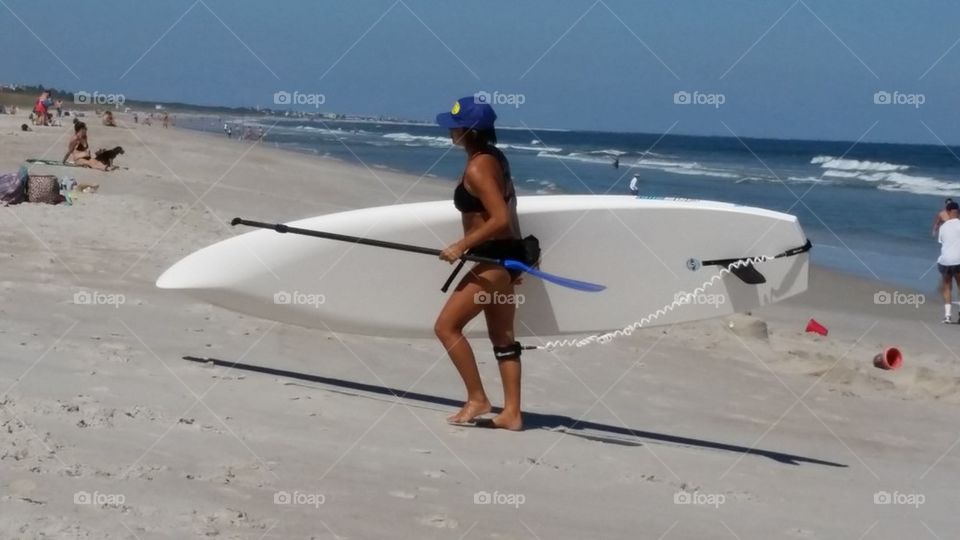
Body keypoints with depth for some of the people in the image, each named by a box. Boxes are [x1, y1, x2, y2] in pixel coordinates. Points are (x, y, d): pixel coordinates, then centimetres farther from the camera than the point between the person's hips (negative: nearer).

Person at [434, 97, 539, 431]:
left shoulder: (477, 168, -20)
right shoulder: (494, 158, 10)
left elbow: (500, 219, -27)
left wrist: (461, 246, -21)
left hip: (493, 259, -10)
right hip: (506, 255, 10)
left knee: (446, 326, -3)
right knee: (502, 337, 13)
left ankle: (477, 399, 2)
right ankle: (512, 413, 15)